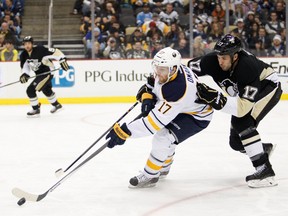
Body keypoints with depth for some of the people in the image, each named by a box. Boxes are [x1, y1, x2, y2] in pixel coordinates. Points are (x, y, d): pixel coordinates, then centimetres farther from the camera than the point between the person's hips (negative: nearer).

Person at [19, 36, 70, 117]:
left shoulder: (40, 50, -28)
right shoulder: (24, 55, -8)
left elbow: (56, 52, -26)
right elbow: (25, 66, 3)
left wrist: (62, 60, -30)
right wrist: (24, 74, -16)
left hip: (47, 72, -9)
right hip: (39, 74, 9)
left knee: (31, 90, -17)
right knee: (47, 90, 31)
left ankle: (36, 110, -3)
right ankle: (57, 105, 55)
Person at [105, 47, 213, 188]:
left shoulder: (177, 89, -41)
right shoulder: (168, 69, -17)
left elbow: (156, 120, -42)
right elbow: (154, 80, 8)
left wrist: (125, 131, -42)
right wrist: (147, 97, -12)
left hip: (197, 116, -9)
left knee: (163, 138, -21)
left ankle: (149, 176, -3)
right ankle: (163, 168, 42)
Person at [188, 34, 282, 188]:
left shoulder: (248, 68, -40)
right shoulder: (213, 61, -25)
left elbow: (243, 108, -45)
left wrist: (216, 99, -53)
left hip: (268, 87, -7)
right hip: (244, 92, 7)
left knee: (242, 122, -30)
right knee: (236, 141, 3)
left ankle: (265, 171, -27)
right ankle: (264, 149, 36)